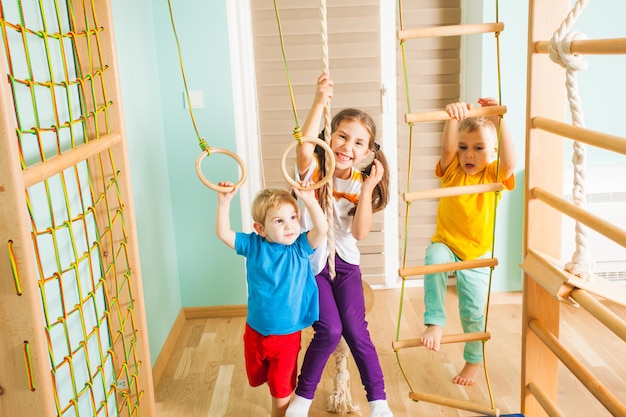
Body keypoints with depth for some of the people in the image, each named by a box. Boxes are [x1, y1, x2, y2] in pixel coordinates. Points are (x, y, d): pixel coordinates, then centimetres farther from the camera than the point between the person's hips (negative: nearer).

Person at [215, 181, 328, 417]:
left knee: (281, 391, 12)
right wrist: (224, 202, -27)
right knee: (257, 379, 26)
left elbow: (322, 229, -28)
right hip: (255, 333, 3)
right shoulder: (253, 246, -10)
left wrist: (310, 201, -41)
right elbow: (223, 233, -15)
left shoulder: (301, 247, -13)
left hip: (287, 336, -2)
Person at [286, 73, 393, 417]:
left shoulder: (361, 182, -5)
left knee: (356, 331, 2)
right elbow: (304, 147, -40)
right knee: (330, 330, -10)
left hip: (345, 261, 3)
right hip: (311, 260, -2)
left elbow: (360, 233, -15)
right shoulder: (313, 169, -14)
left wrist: (368, 189, -25)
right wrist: (319, 102, -45)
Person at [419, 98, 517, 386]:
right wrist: (453, 118, -45)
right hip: (446, 244, 0)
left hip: (477, 253, 0)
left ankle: (473, 361, 32)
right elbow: (447, 149, -27)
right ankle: (434, 322, -27)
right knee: (434, 258, -36)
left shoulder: (494, 176, -8)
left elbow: (510, 162, -31)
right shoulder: (452, 171, -6)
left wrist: (499, 121, -41)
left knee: (473, 312, 6)